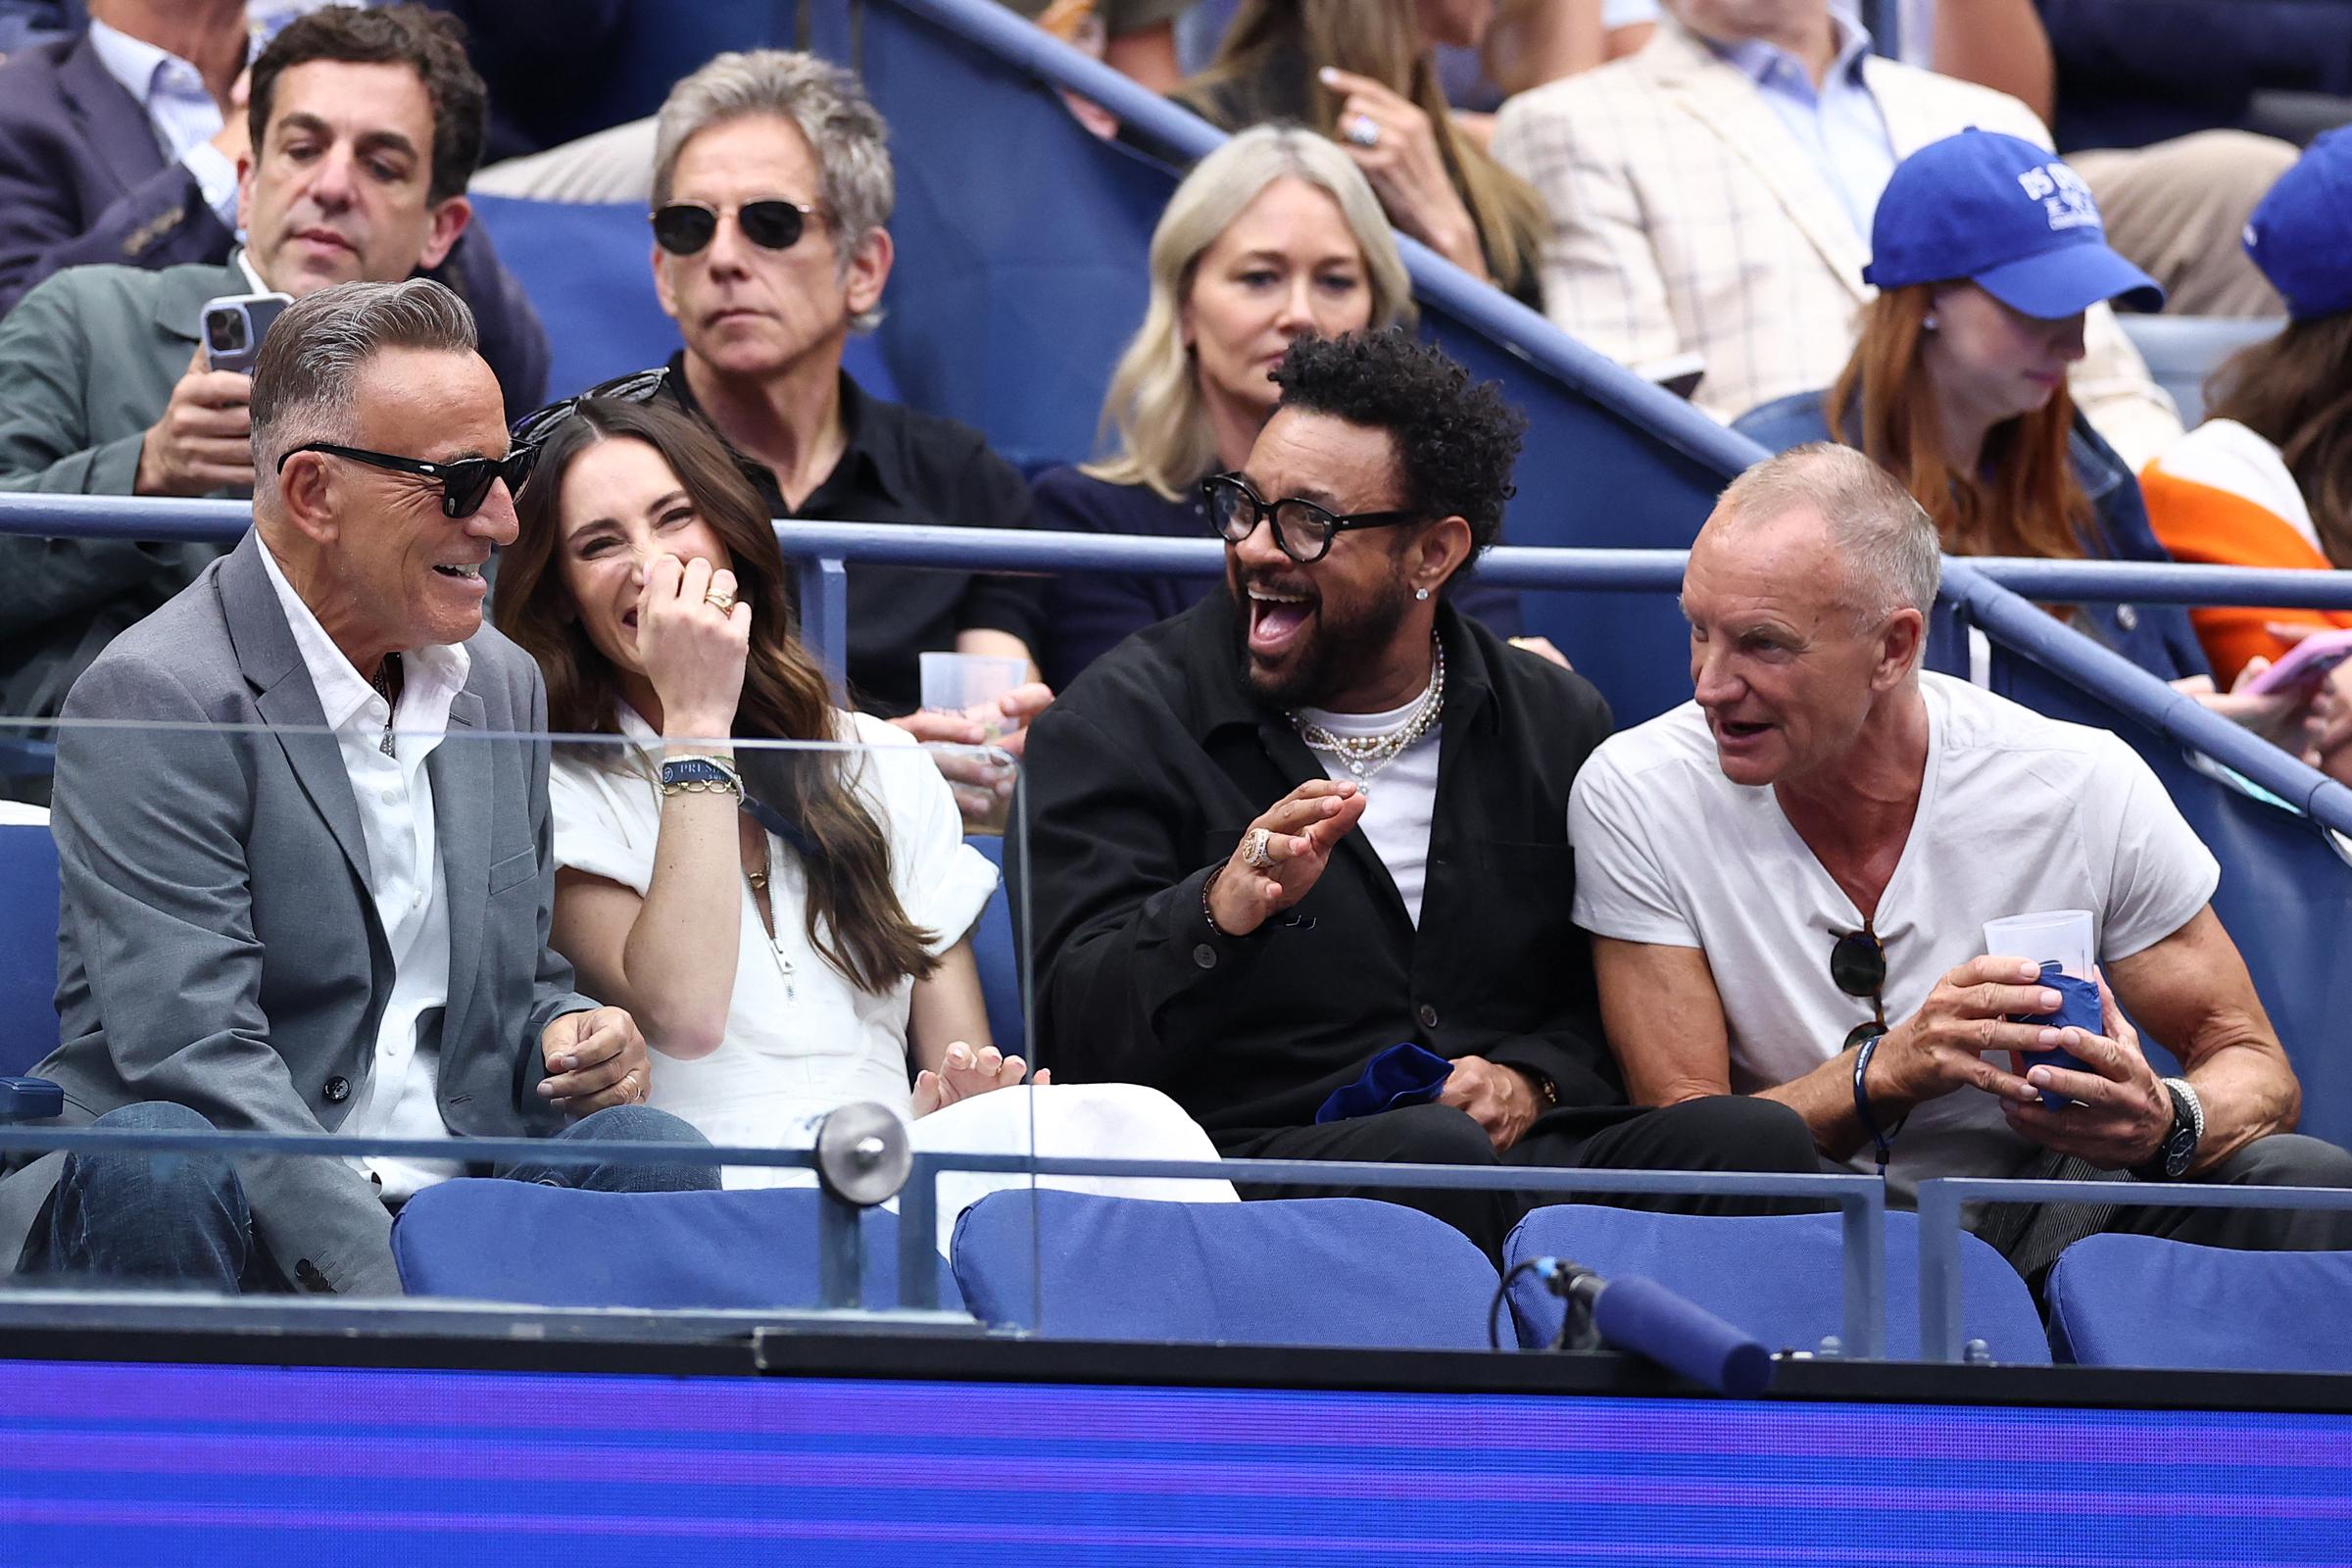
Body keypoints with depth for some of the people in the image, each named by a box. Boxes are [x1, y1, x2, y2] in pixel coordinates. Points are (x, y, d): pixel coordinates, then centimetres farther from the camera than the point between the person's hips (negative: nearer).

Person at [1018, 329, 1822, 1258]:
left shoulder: (1556, 726, 15)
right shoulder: (1121, 721, 5)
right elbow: (1077, 1032, -7)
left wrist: (1532, 1080, -3)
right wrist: (1221, 911, -26)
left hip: (1518, 1163, 4)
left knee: (1752, 1142, -27)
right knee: (1433, 1151, -39)